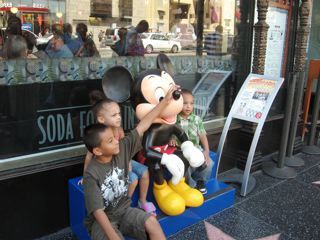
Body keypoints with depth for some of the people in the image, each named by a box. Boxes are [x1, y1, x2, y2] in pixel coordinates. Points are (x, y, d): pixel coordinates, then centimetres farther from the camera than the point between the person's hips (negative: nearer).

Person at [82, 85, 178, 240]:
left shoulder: (122, 149, -10)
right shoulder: (92, 175, -23)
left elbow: (142, 126, -10)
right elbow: (98, 211, -24)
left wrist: (165, 101, -10)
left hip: (124, 211, 4)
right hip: (102, 220, -4)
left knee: (151, 222, -19)